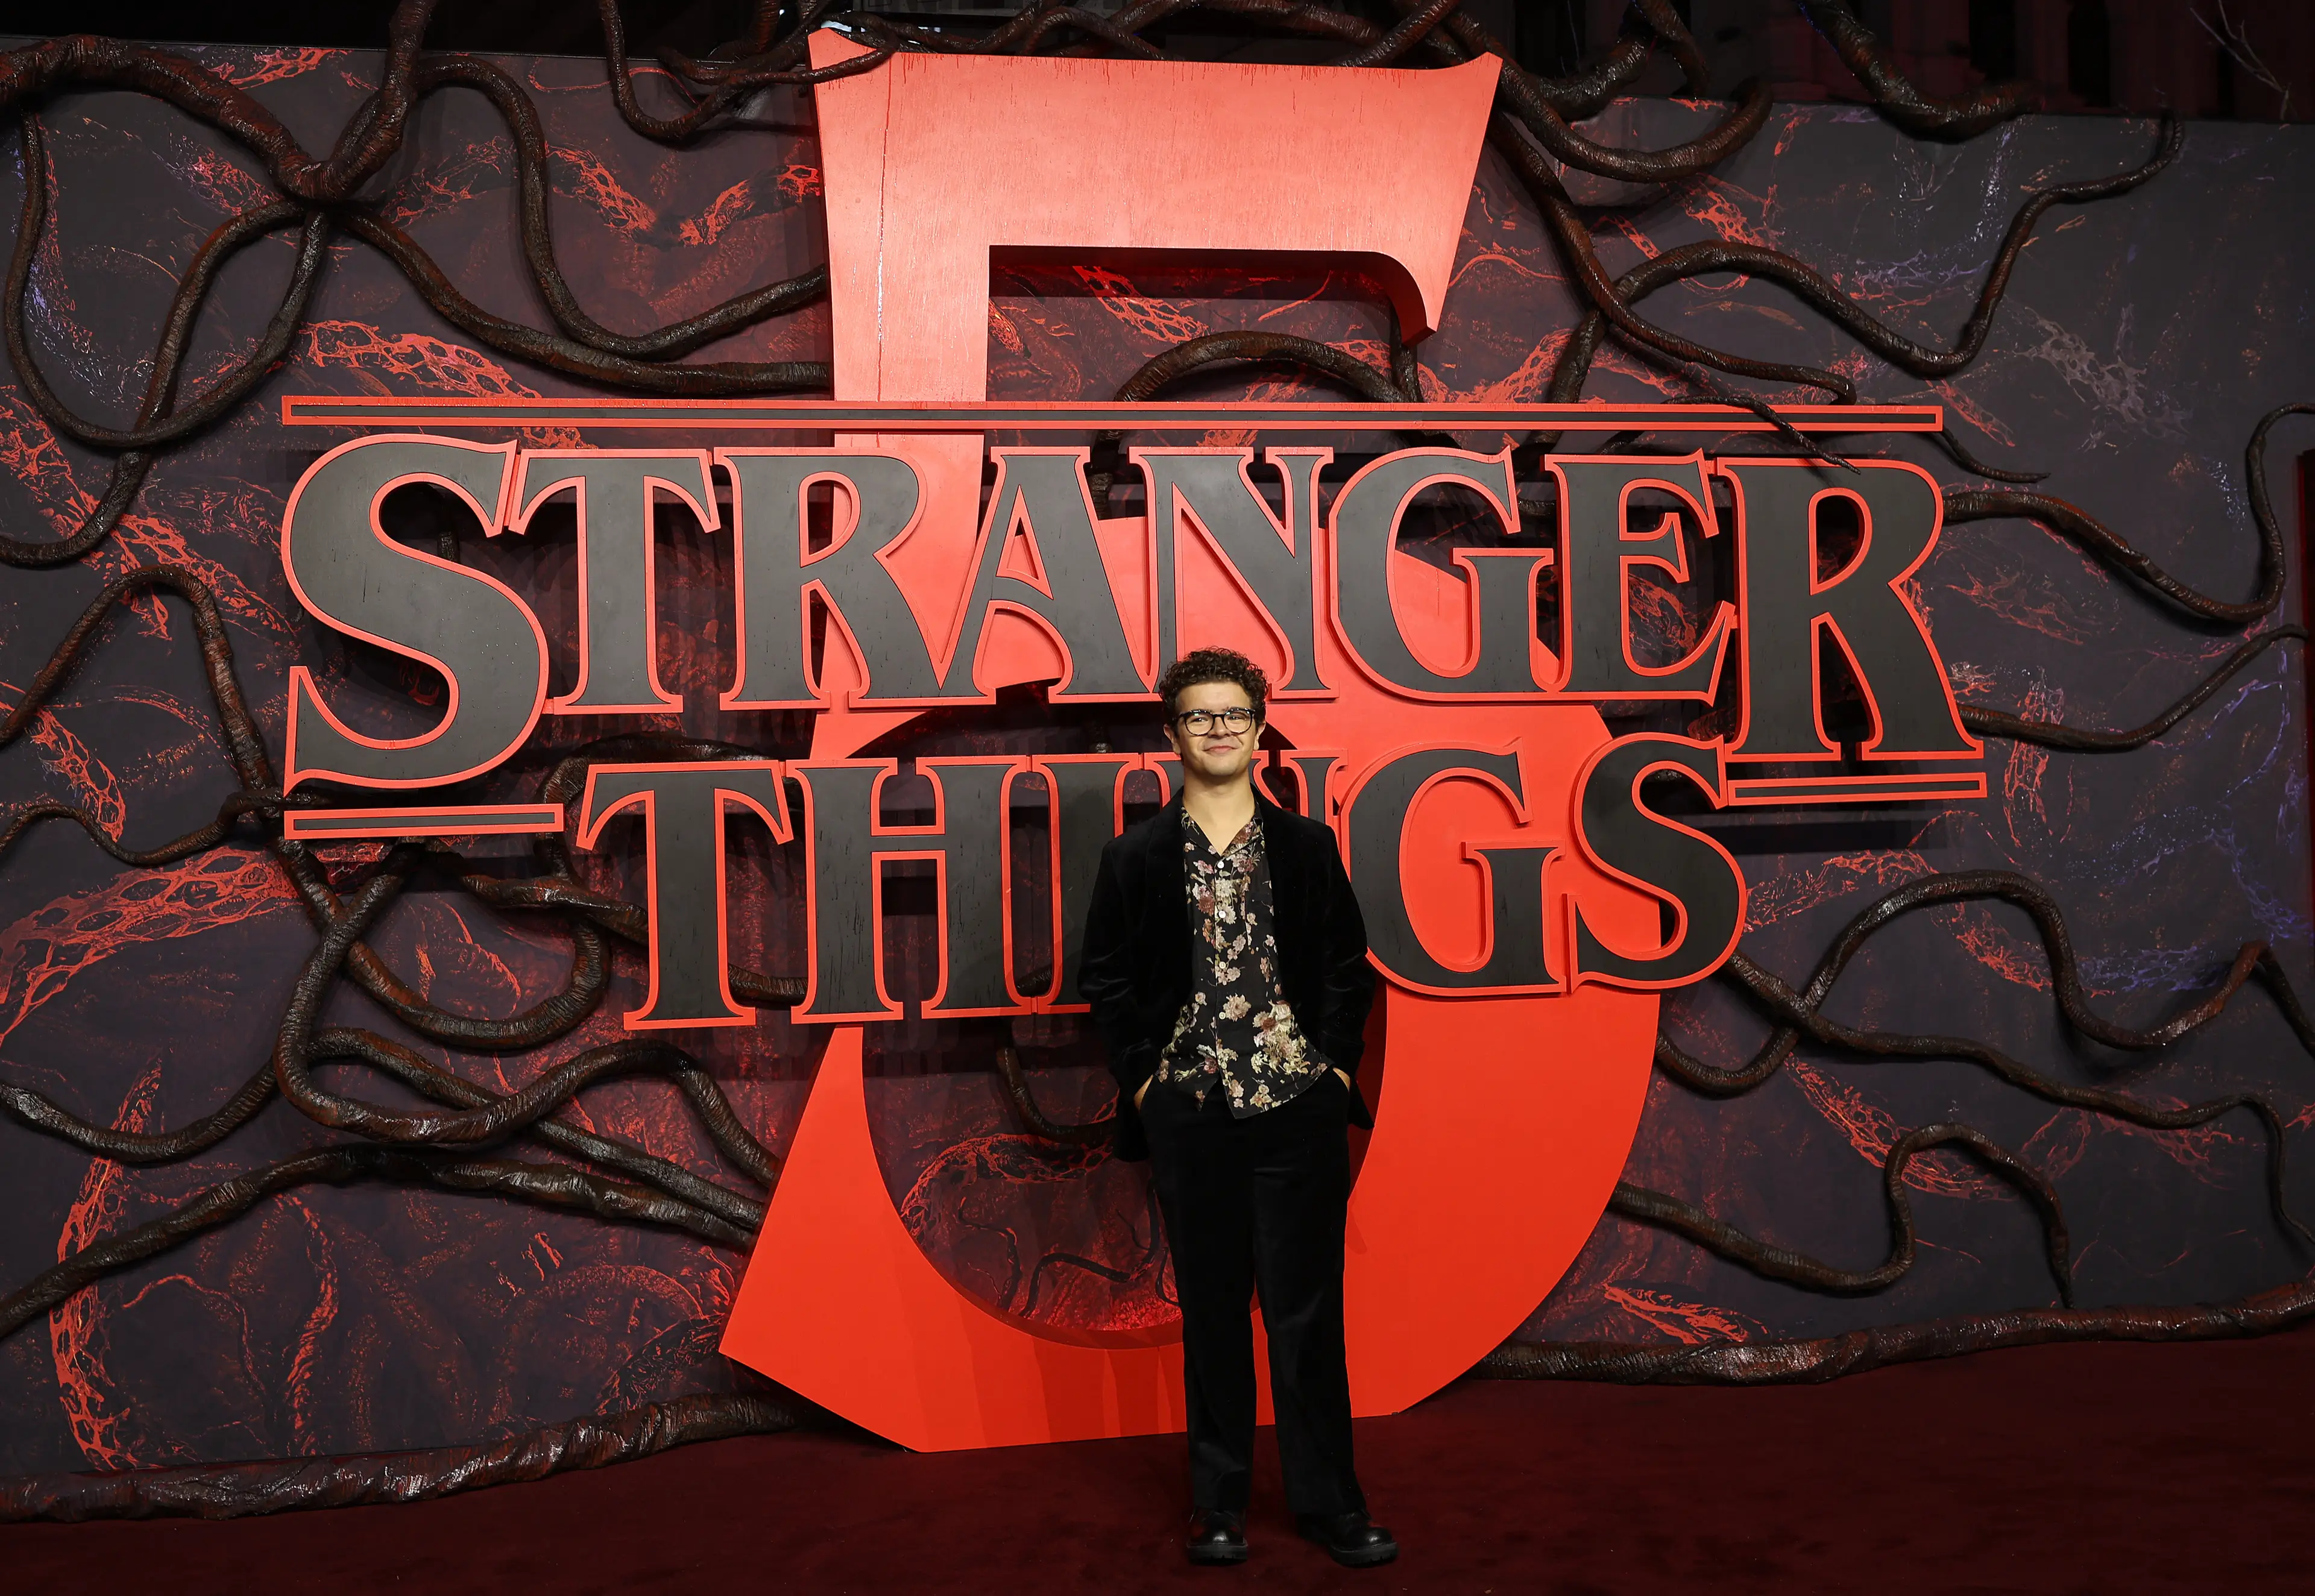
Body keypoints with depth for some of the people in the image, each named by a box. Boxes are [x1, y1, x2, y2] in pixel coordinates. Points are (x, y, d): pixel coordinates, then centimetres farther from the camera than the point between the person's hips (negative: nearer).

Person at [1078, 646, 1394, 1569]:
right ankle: (1218, 1503, 22)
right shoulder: (1136, 858, 3)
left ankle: (1327, 1501, 19)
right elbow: (1104, 977, 6)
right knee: (1211, 1309, 9)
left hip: (1299, 1110, 1)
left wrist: (1336, 1063, 1)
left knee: (1307, 1307, 6)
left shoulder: (1307, 847, 6)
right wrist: (1141, 1073, -2)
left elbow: (1349, 966, 10)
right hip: (1189, 1113, 0)